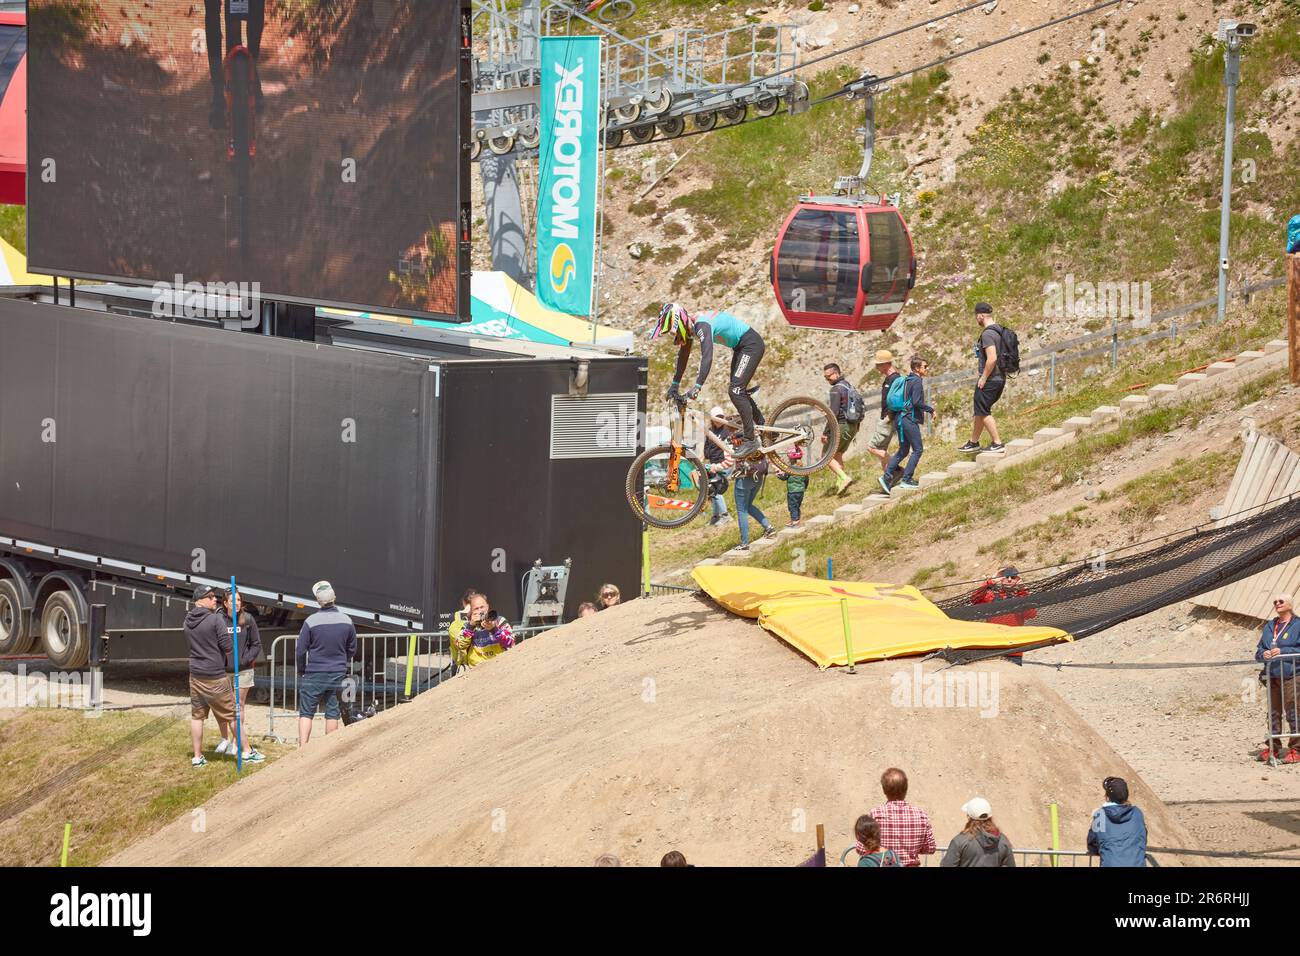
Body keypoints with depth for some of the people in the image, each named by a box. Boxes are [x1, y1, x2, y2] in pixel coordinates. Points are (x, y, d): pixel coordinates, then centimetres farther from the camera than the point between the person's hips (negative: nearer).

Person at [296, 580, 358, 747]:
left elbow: (301, 651, -6)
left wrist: (301, 671, 10)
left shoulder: (311, 622, -12)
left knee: (306, 713, 3)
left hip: (314, 675, -3)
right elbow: (352, 650, 11)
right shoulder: (346, 621, -2)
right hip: (338, 674, 3)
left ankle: (303, 748, -8)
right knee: (333, 714, 9)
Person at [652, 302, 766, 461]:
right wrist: (674, 384, 14)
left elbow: (707, 357, -41)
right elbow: (683, 356, 11)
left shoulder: (702, 326, -30)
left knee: (735, 390, -15)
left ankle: (750, 441, -11)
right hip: (740, 346, 10)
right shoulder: (689, 326, -1)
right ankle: (762, 427, 34)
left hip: (751, 344, -10)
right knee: (737, 389, 19)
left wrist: (697, 387, -47)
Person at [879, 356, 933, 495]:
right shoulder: (917, 381, -12)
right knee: (918, 450, -2)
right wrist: (930, 410, -10)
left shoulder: (908, 380, 16)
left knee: (903, 450, 13)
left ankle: (886, 477, 5)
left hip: (902, 418, 9)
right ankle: (906, 480, -5)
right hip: (910, 419, -9)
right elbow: (917, 402, -21)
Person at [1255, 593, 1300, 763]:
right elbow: (1258, 650, 20)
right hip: (1272, 676, 6)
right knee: (1273, 713, 11)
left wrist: (1282, 652, -17)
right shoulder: (1269, 626, 18)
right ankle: (1273, 747, 18)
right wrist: (1263, 654, -3)